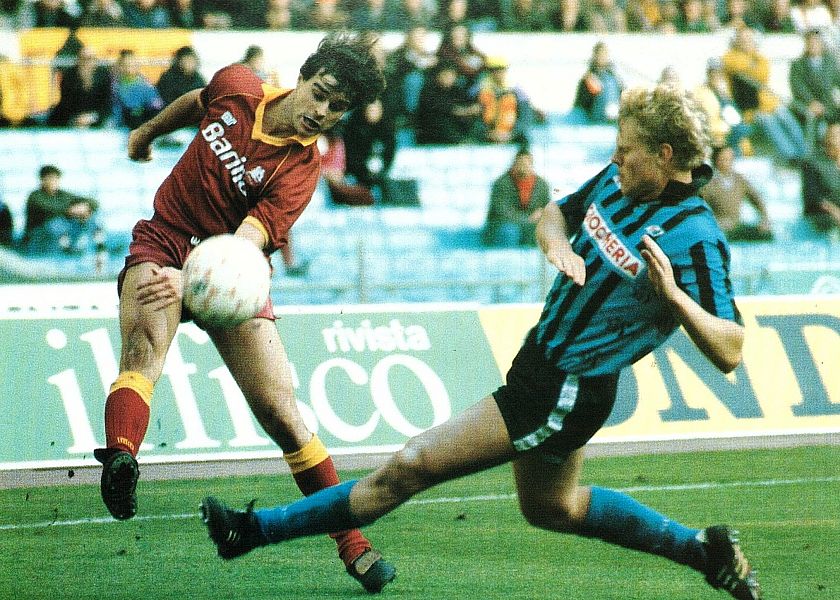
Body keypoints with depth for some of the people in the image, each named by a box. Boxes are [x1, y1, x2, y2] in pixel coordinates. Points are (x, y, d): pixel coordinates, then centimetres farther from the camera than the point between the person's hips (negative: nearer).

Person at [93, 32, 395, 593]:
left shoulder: (303, 165, -14)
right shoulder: (237, 87, -5)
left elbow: (249, 240, -28)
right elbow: (196, 102, 21)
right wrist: (147, 132, 38)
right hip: (162, 246, 1)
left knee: (280, 409, -10)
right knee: (146, 341, -32)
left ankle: (352, 542, 2)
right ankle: (120, 458, -62)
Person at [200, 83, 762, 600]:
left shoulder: (694, 238, -24)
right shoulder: (617, 180, -1)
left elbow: (729, 353, -25)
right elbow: (558, 212, 17)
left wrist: (674, 296, -41)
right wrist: (556, 241, -7)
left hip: (566, 394, -10)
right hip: (541, 362, 10)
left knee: (412, 464, -9)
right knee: (551, 506, 31)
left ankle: (255, 529, 1)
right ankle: (702, 548, 39)